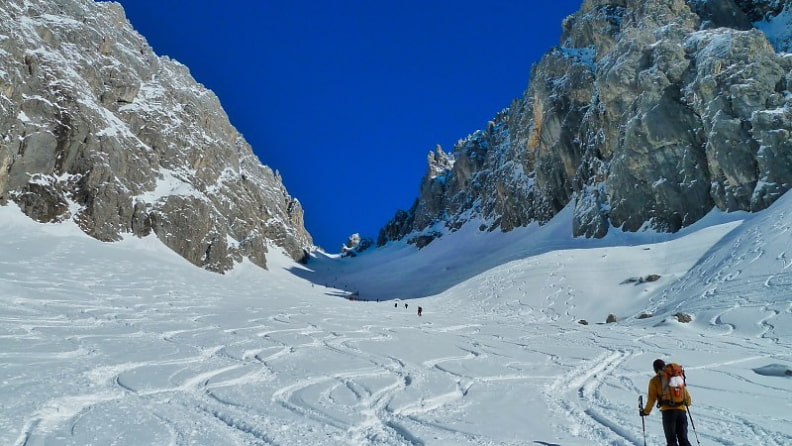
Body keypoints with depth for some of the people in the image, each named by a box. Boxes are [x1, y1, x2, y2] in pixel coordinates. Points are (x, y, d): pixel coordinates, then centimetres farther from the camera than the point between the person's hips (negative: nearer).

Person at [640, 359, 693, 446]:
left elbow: (652, 398, 1)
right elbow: (685, 392, 21)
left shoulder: (654, 381, 4)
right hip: (681, 410, 4)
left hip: (668, 411, -3)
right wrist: (687, 403, 41)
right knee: (683, 439, 12)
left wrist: (646, 411, 13)